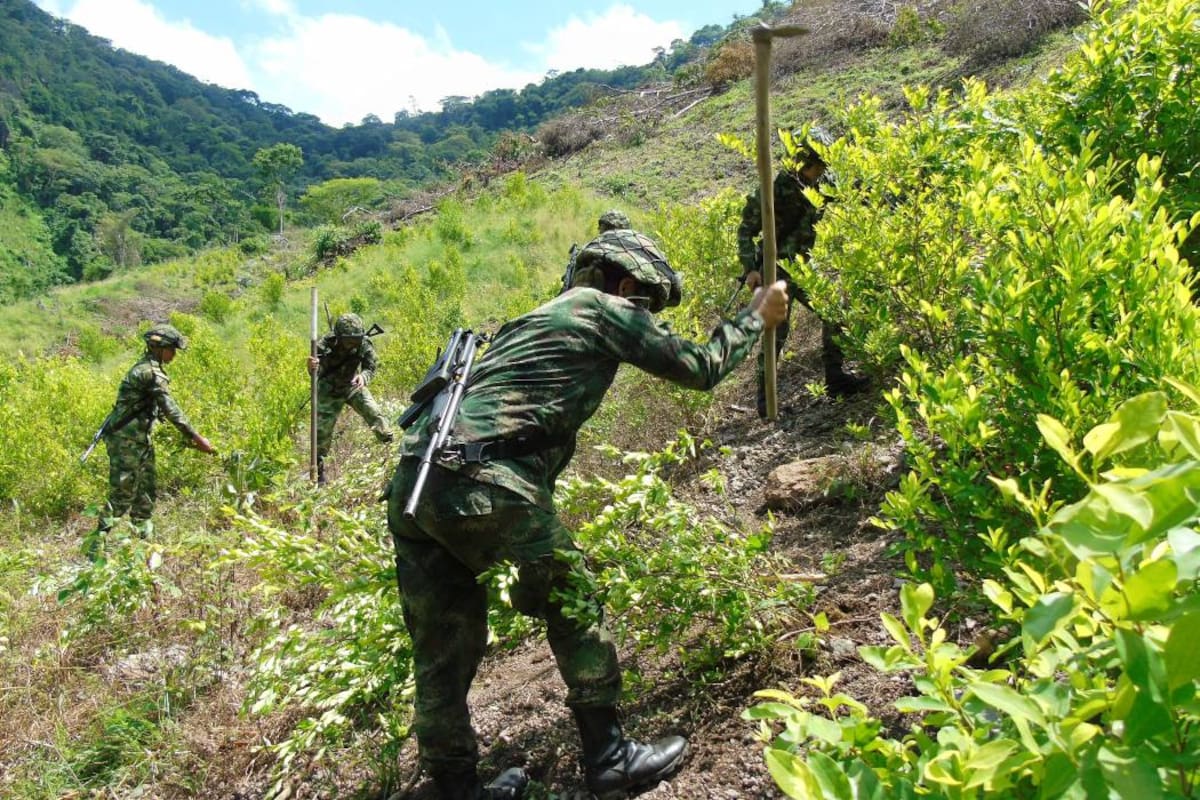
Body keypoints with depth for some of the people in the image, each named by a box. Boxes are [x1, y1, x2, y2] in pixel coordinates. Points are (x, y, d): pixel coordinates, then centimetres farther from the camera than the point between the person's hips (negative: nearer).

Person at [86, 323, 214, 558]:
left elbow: (160, 408, 19)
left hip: (139, 440, 10)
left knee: (147, 492, 14)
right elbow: (171, 410, -21)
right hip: (126, 440, -10)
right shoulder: (152, 372, -18)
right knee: (122, 494, -6)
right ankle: (96, 546, 0)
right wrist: (196, 438, -18)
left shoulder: (146, 367, 13)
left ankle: (142, 542, 24)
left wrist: (189, 436, 16)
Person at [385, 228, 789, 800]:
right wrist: (758, 316, 30)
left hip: (410, 483, 8)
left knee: (443, 653, 16)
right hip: (480, 483, -8)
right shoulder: (604, 308, 9)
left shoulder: (536, 319, 33)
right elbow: (699, 368, 16)